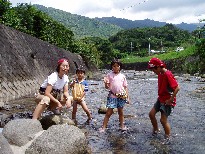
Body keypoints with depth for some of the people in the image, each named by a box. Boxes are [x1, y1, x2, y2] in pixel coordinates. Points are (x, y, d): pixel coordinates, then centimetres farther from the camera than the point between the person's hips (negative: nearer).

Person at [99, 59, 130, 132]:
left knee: (120, 112, 13)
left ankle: (122, 125, 25)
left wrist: (127, 97, 6)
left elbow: (125, 87, 10)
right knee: (109, 112, -3)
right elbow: (107, 87, -2)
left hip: (121, 96, 2)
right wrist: (106, 84, -25)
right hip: (112, 96, -2)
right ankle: (103, 127, 2)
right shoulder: (109, 75, 0)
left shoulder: (122, 76, 6)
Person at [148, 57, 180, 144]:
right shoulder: (160, 74, 3)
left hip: (167, 101, -9)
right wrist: (159, 96, 11)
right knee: (151, 114, 10)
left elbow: (177, 88, -28)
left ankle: (167, 137, 19)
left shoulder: (168, 75, -25)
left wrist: (171, 100, -23)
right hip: (160, 99, 9)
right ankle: (156, 130, 31)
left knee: (163, 120, -2)